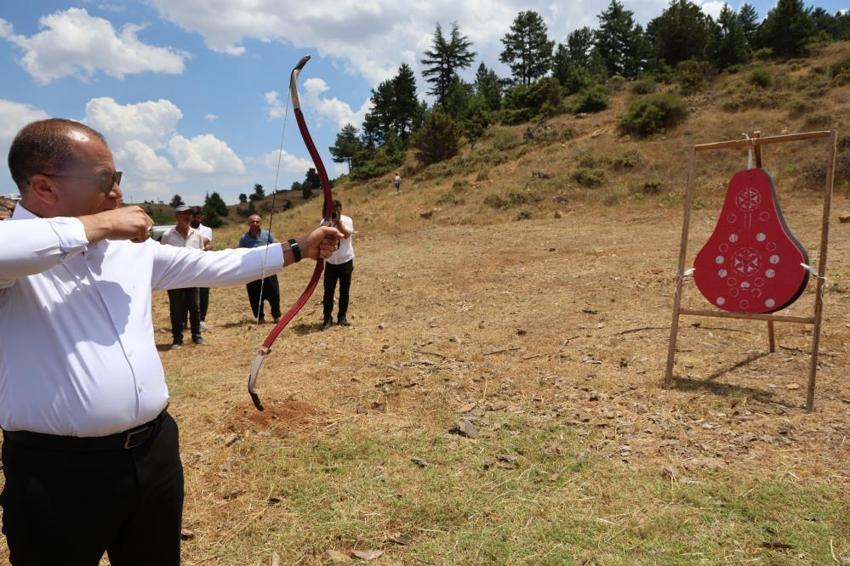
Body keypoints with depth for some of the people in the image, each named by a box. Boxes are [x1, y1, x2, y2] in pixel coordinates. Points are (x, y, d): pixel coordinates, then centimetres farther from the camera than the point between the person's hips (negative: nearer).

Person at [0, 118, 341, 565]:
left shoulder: (133, 246, 8)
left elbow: (213, 265, 13)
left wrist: (299, 249, 14)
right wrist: (95, 225, -24)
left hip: (155, 450, 6)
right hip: (58, 471, -6)